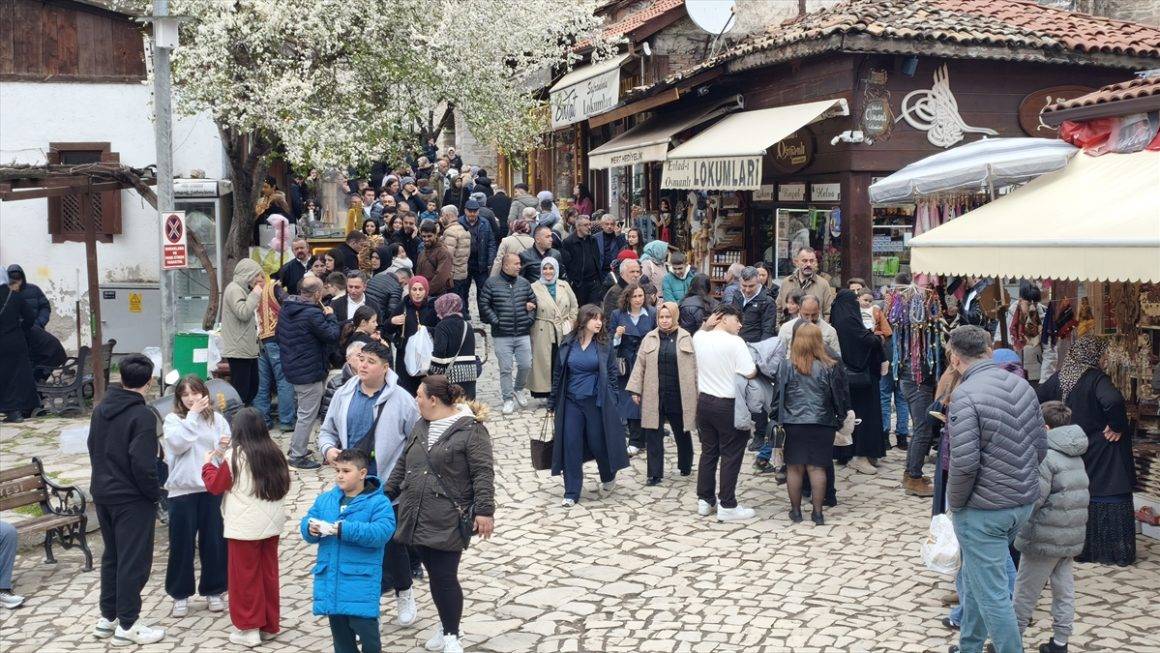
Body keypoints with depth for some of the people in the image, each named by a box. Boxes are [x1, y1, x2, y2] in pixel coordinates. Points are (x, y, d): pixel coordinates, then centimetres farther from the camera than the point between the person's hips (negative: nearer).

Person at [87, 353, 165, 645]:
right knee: (134, 561, 1)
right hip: (132, 499, -8)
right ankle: (127, 625, 7)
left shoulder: (101, 409, 6)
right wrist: (155, 492, -9)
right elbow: (143, 464, -23)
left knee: (112, 555, 19)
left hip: (102, 493, 8)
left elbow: (93, 448, 14)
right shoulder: (143, 416, -20)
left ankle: (107, 617, 26)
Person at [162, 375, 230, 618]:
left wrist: (227, 447, -16)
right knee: (181, 543, 6)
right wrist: (193, 414, -18)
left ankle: (213, 591, 23)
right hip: (182, 490, -2)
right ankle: (180, 594, 20)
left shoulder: (216, 419, 6)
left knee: (214, 541, 8)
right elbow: (178, 443, -18)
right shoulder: (173, 419, 0)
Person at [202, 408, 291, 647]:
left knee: (245, 577, 6)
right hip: (271, 523, 5)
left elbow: (215, 485, -3)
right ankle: (270, 625, 22)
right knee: (268, 574, 13)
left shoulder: (234, 455, -12)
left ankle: (248, 629, 11)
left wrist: (209, 463, 14)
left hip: (245, 527, -5)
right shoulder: (274, 452, 1)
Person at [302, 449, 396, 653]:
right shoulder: (325, 499, 10)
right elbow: (306, 523, 7)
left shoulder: (378, 502, -8)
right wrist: (310, 528, -18)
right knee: (340, 635, 16)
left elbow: (382, 532, -22)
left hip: (360, 584, -6)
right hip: (331, 581, 6)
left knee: (367, 632, -4)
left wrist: (344, 530, -26)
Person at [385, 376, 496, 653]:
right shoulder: (421, 426, 13)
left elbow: (483, 474, -15)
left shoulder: (471, 430, -11)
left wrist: (484, 511, -20)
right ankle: (446, 625, 29)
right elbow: (403, 465, 21)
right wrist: (386, 494, 22)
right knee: (434, 575, 13)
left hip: (447, 522, -7)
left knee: (445, 578, -4)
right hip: (418, 518, 7)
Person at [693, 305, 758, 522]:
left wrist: (708, 323, 9)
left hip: (704, 402, 6)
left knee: (708, 452, 16)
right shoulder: (735, 342, -17)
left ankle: (705, 500, 23)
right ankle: (727, 506, 7)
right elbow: (750, 373, -19)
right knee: (731, 455, 3)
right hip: (728, 405, -6)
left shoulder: (699, 338, 2)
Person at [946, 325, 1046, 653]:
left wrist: (955, 504, -6)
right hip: (1024, 503, 8)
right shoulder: (1022, 385, 2)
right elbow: (1041, 446, 8)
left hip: (984, 510, -8)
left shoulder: (965, 396, -20)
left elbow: (964, 464, -23)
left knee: (992, 594, 4)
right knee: (978, 578, 23)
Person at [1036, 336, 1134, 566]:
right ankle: (1117, 552, 8)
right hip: (1100, 451, -6)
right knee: (1108, 499, 3)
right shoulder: (1096, 378, -17)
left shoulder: (1058, 378, 1)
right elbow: (1113, 401, -35)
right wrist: (1116, 426, -20)